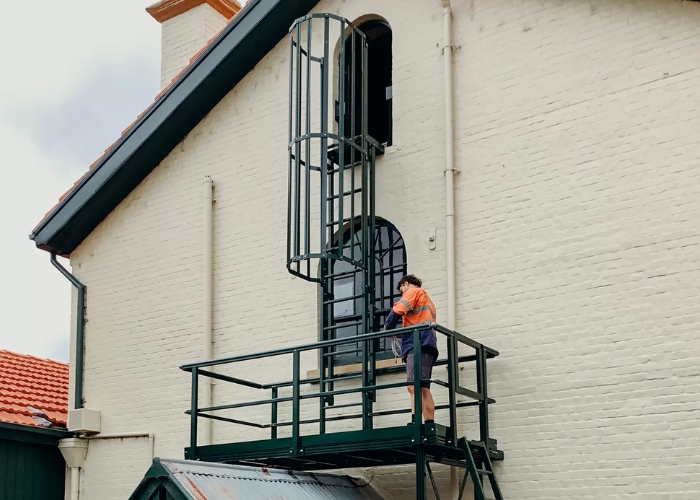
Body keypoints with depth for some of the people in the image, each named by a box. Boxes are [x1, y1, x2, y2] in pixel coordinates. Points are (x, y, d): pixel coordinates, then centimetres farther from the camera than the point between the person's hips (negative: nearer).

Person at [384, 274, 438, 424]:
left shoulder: (414, 291, 8)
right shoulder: (427, 300, 35)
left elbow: (397, 311, -6)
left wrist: (388, 328, 8)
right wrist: (402, 333, 21)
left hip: (418, 344, -9)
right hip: (426, 344, 9)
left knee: (414, 387, -21)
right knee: (423, 389, 2)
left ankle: (415, 423, -34)